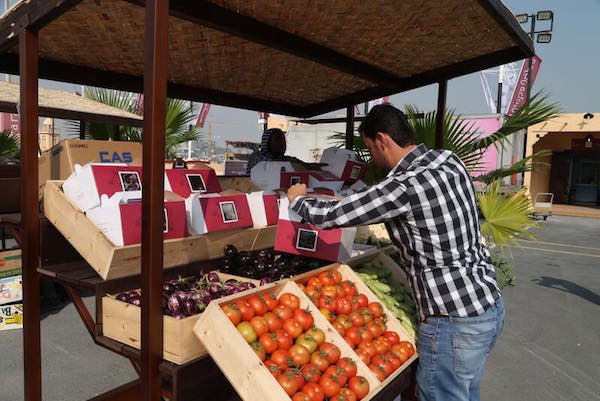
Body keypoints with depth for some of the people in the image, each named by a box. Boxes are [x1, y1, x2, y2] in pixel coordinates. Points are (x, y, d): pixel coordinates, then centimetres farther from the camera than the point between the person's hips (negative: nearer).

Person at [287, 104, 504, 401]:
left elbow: (331, 216, -15)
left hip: (454, 322, -8)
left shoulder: (406, 185, -23)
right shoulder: (450, 160, 2)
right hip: (490, 304, 8)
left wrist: (297, 199, 5)